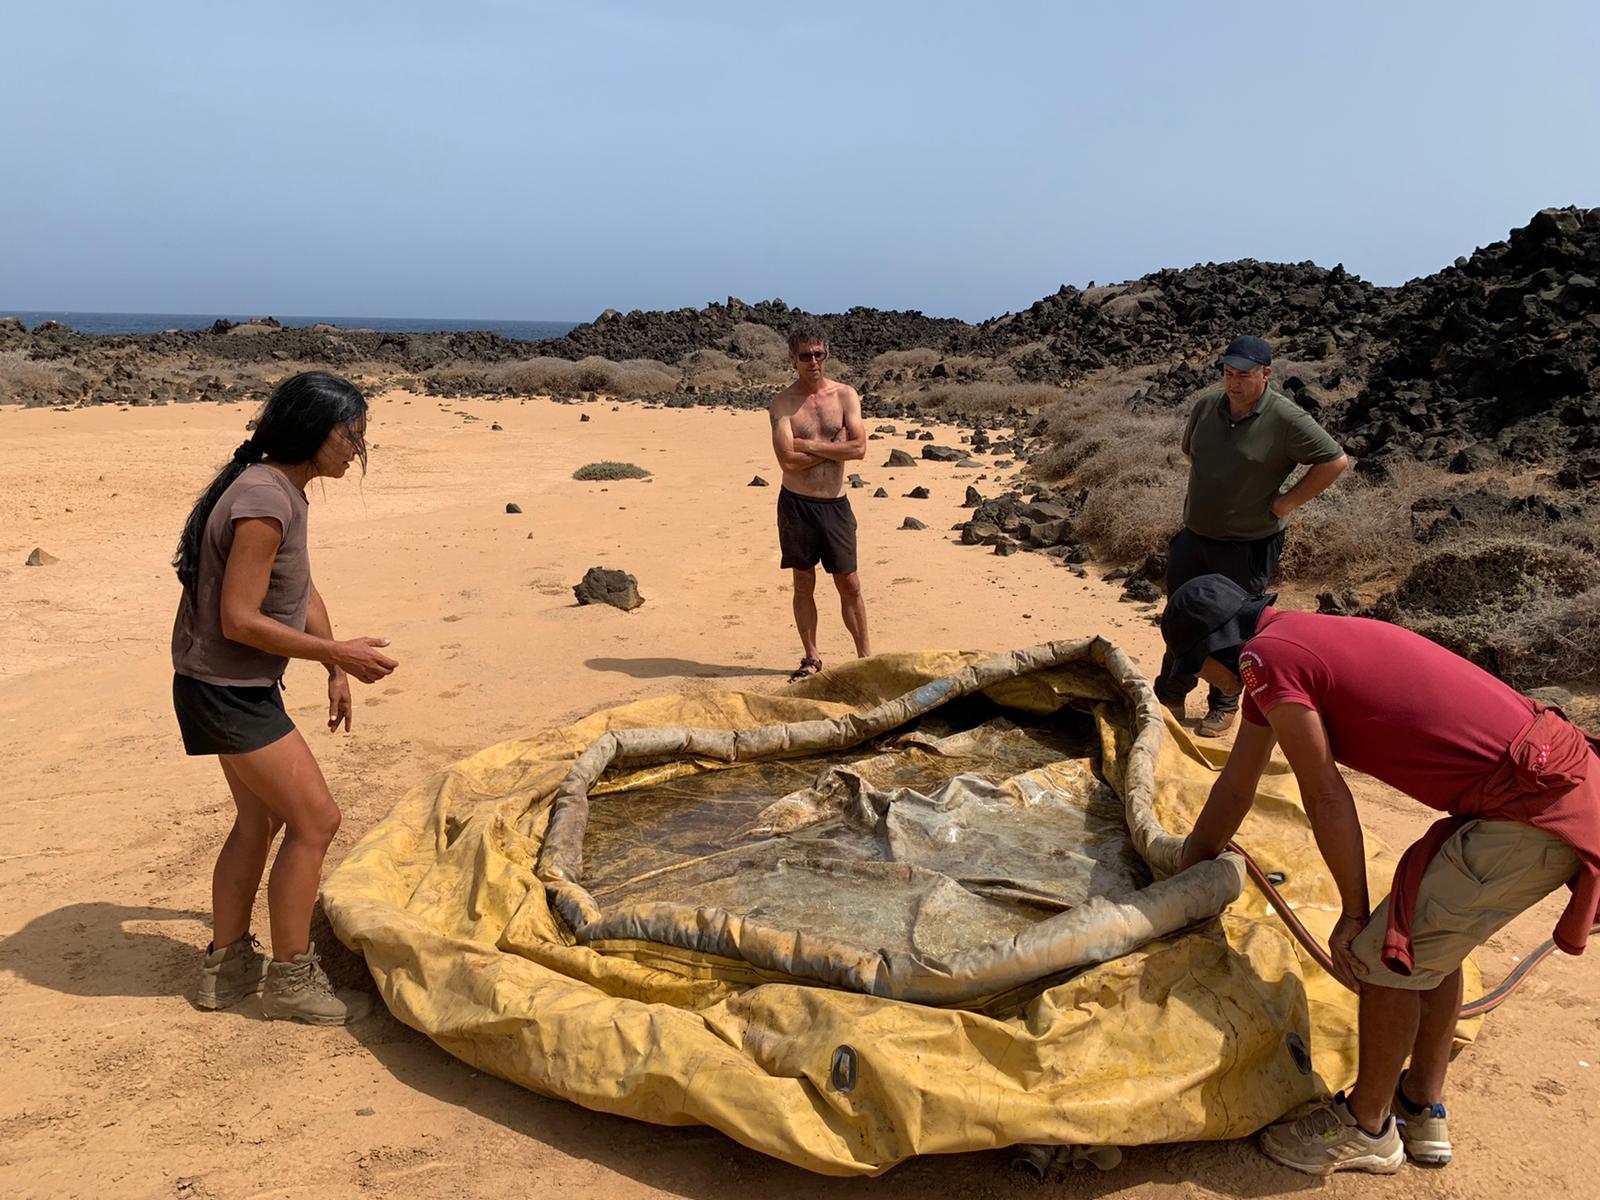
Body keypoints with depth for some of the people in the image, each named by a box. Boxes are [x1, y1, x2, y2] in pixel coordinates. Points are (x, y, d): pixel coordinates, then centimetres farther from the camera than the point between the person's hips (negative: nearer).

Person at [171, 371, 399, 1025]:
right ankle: (289, 979, 9)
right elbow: (239, 620, -25)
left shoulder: (283, 490, 7)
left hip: (242, 687, 10)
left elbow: (304, 592, 16)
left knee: (259, 819, 20)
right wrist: (336, 653, -19)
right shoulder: (264, 501, -24)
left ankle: (227, 966, 33)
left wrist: (336, 670, 14)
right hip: (226, 691, -10)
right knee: (314, 818, -4)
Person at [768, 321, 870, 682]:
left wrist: (809, 445, -10)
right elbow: (788, 461, -14)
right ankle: (811, 659, 19)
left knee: (850, 585, 5)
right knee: (804, 583, 8)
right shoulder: (782, 403, -3)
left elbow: (859, 448, -10)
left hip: (835, 504, 1)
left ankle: (865, 656, 13)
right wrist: (832, 448, -8)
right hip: (797, 503, -1)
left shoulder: (845, 395, 2)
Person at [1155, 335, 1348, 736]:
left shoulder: (1285, 418, -18)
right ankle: (1169, 696, 29)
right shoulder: (1205, 404, -1)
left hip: (1249, 543, -5)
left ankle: (1224, 706, 24)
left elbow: (1335, 461, -16)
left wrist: (1287, 501, -14)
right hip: (1194, 534, 5)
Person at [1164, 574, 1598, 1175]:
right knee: (1427, 934, 23)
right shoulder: (1298, 640, 18)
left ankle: (1367, 1127, 21)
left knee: (1384, 954, 1)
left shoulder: (1263, 659, -12)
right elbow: (1235, 788, 26)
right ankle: (1422, 1111, 35)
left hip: (1537, 811, -10)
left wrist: (1355, 914, 2)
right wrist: (1180, 883, 33)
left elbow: (1326, 797, -11)